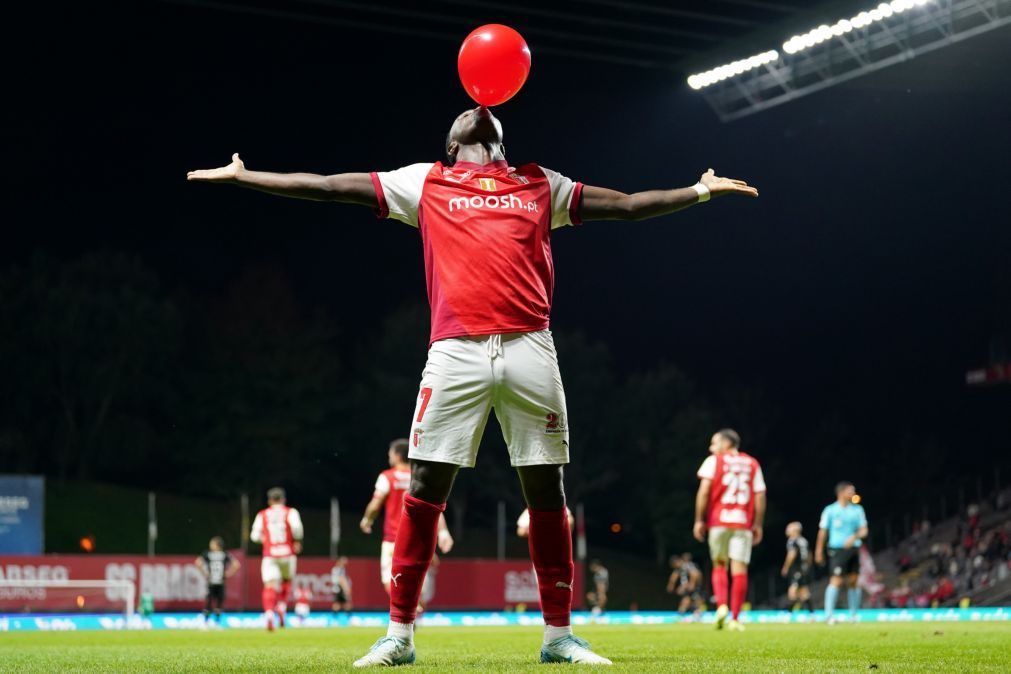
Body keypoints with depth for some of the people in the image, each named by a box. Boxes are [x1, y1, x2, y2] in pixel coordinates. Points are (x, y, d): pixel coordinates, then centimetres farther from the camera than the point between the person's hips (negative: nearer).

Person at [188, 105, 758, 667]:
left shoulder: (540, 184, 21)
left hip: (529, 349, 1)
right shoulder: (424, 182, 17)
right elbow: (330, 186, 16)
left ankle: (559, 636, 11)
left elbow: (628, 204, 26)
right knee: (425, 490, -3)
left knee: (546, 491, 2)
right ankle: (400, 634, 5)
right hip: (456, 351, -1)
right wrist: (241, 176, 14)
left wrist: (700, 191, 21)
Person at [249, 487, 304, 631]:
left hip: (269, 555, 0)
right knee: (286, 583, 23)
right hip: (287, 554, 0)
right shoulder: (291, 512, 4)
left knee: (270, 586, -9)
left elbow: (255, 536, 3)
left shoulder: (262, 515, 8)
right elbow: (296, 527, -16)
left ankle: (269, 614, -32)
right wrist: (297, 542, 0)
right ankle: (281, 609, 5)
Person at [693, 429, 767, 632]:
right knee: (739, 569, 0)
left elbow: (704, 491, -5)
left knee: (719, 565, 13)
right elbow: (760, 496, 7)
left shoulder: (714, 461, 5)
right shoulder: (752, 464, 13)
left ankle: (721, 605, -8)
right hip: (743, 523, 1)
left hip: (718, 522, -1)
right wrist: (758, 525, 11)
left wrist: (699, 520, -2)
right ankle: (735, 618, -2)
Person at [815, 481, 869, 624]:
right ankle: (829, 615, -14)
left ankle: (853, 615, 16)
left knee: (853, 581, 7)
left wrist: (855, 537, -16)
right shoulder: (830, 510, 0)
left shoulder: (857, 509, 9)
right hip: (837, 549, -4)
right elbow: (823, 531, 3)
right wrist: (819, 552, 1)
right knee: (836, 580, -14)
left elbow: (863, 530, 6)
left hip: (853, 549, 4)